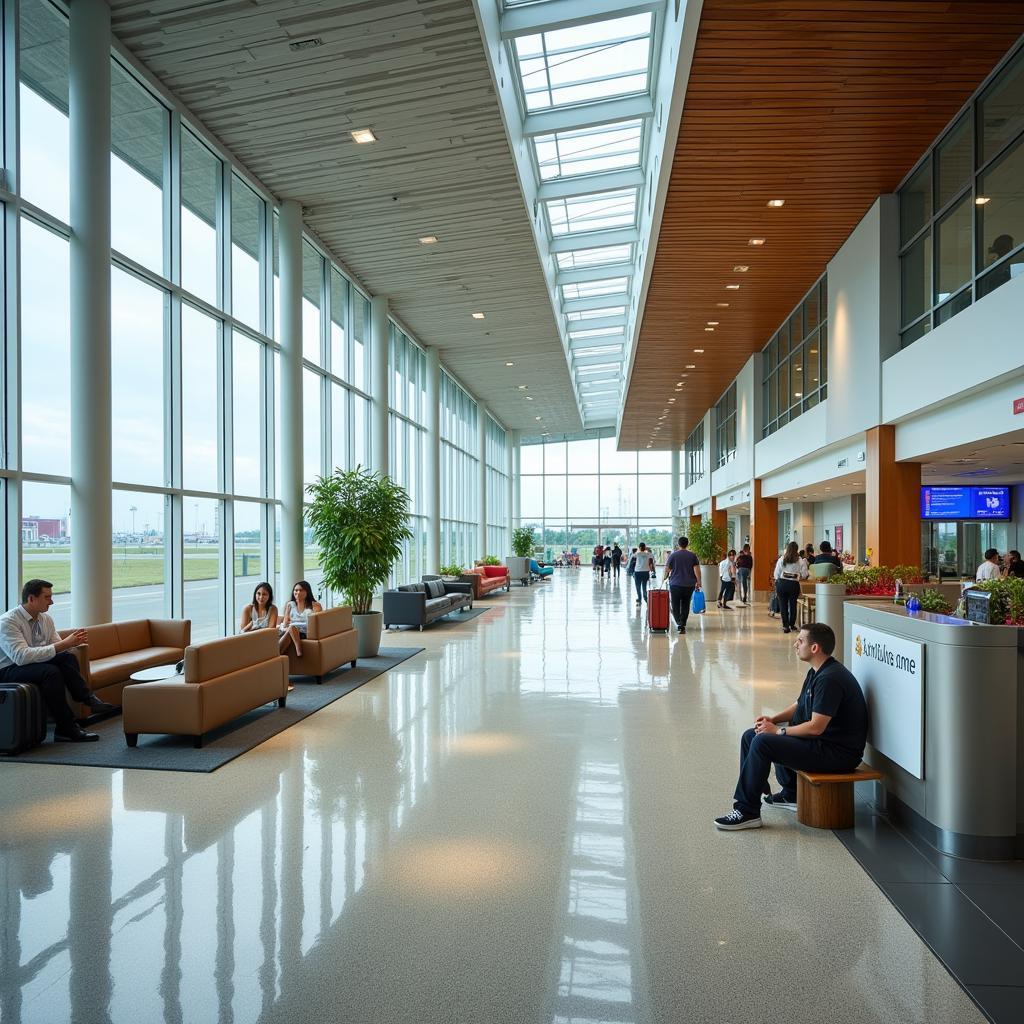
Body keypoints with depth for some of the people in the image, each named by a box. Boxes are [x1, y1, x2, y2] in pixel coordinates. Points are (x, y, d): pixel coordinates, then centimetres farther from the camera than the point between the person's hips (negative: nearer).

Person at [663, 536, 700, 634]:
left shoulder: (673, 555, -2)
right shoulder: (693, 556, 3)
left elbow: (667, 569, 0)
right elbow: (697, 570, -3)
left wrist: (664, 578, 17)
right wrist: (698, 582, 3)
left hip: (675, 584, -2)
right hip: (689, 585, 2)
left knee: (675, 605, 3)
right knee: (685, 605, 14)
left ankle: (679, 623, -15)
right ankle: (683, 624, 13)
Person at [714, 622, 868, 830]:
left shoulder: (830, 678, -23)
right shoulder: (816, 672, 9)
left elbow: (815, 727, -25)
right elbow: (801, 705, 20)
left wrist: (778, 730, -13)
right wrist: (774, 719, 3)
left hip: (837, 752, -11)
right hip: (823, 741, 11)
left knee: (762, 742, -22)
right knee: (752, 735, 12)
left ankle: (747, 811, -12)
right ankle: (790, 795, 23)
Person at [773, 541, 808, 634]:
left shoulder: (781, 559, -1)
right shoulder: (801, 561, -2)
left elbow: (776, 574, 1)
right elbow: (804, 575, -2)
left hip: (781, 583, 0)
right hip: (794, 584, 0)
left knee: (783, 605, 4)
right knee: (793, 604, 13)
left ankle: (785, 626, 2)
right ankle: (792, 624, 22)